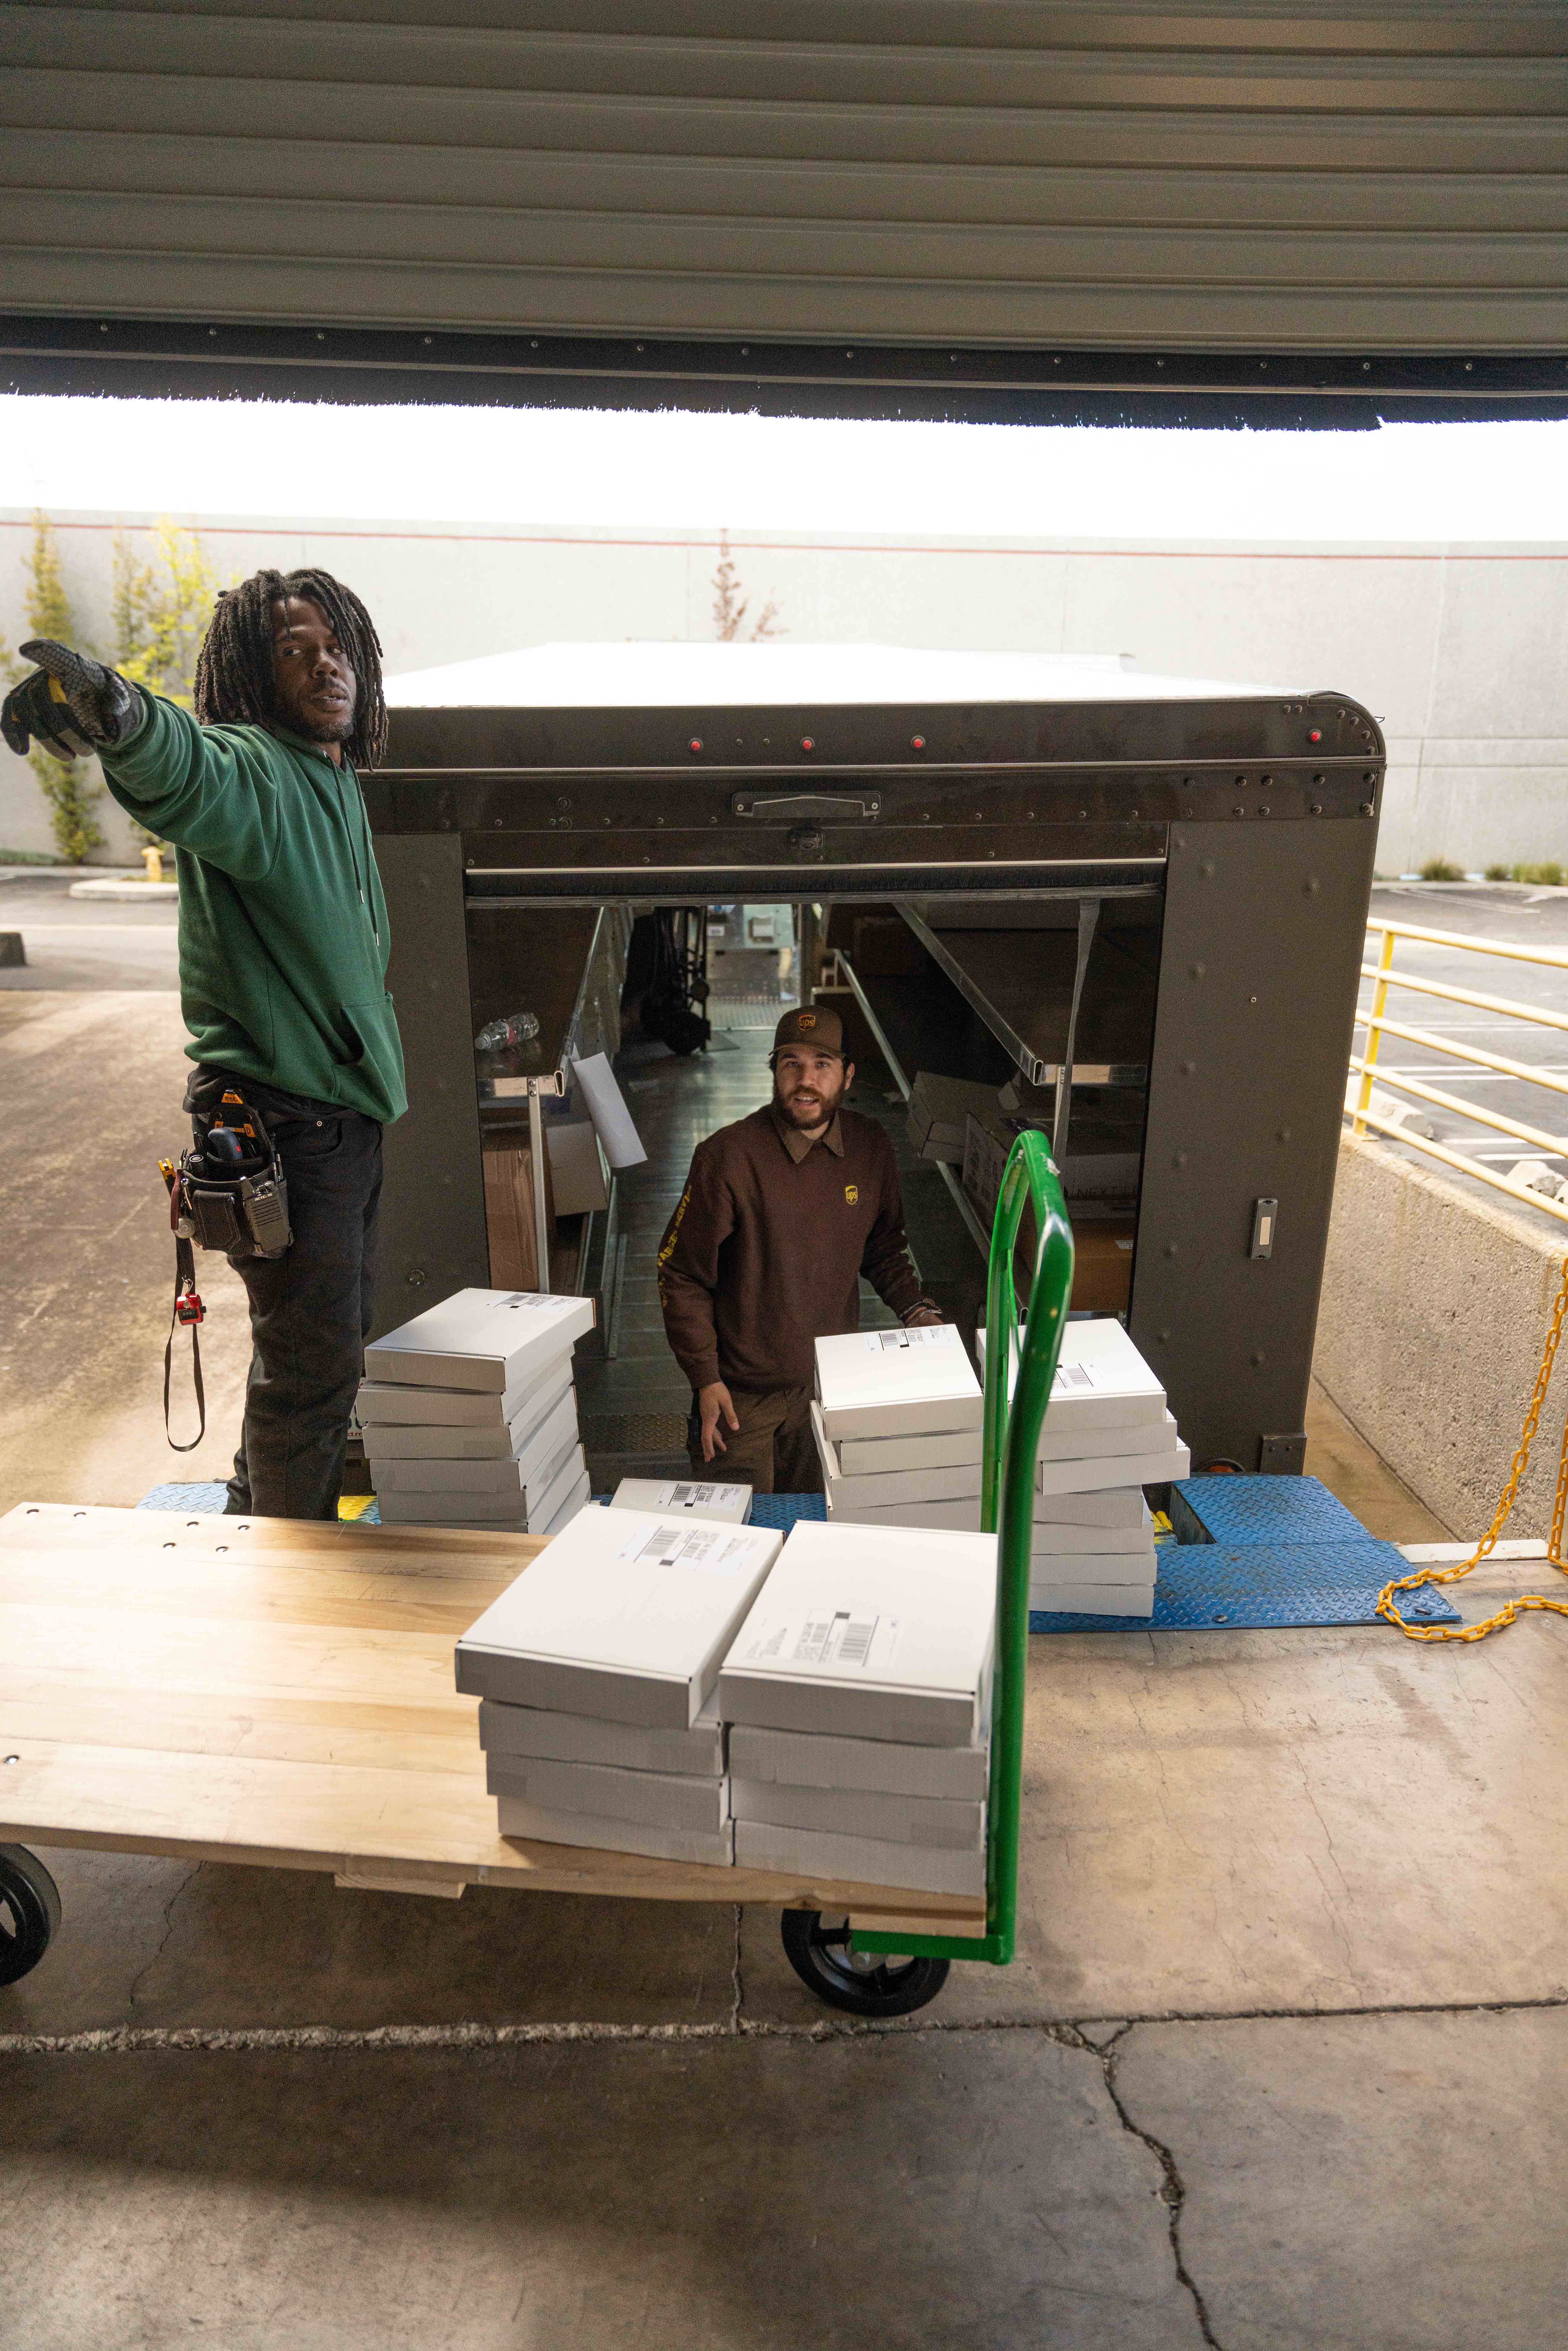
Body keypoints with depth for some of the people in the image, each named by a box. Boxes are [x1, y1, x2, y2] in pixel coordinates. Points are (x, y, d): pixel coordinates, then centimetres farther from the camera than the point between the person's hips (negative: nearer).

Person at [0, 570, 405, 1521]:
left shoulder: (339, 783, 16)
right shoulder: (250, 768, -14)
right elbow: (182, 769, -40)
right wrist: (118, 711, -60)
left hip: (347, 1111, 9)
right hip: (284, 1121, -9)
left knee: (329, 1349, 21)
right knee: (315, 1361, -1)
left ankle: (258, 1522, 41)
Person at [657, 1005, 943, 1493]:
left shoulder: (870, 1149, -4)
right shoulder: (728, 1157, -19)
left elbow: (884, 1249, 13)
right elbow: (680, 1276, -11)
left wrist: (916, 1310, -3)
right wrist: (705, 1379, -14)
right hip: (743, 1396, -4)